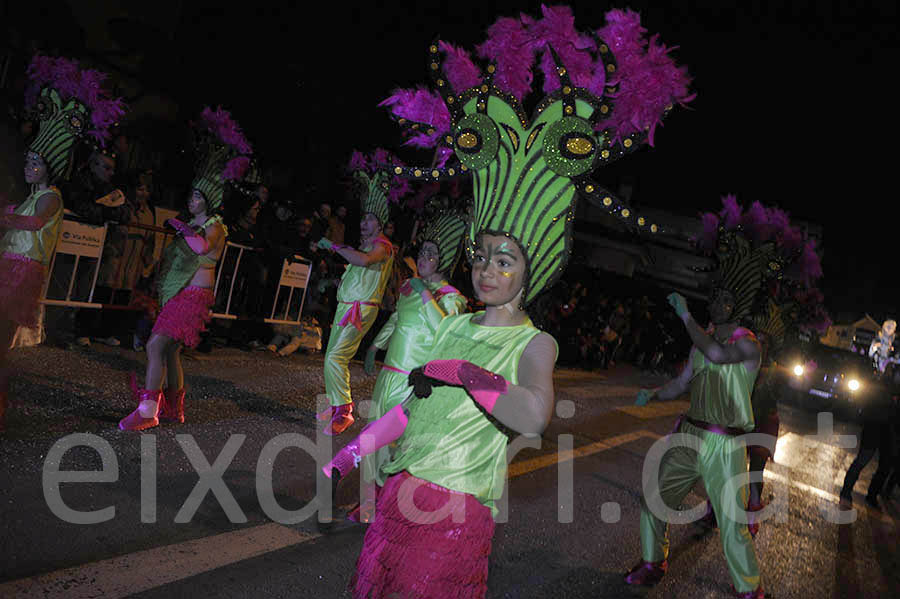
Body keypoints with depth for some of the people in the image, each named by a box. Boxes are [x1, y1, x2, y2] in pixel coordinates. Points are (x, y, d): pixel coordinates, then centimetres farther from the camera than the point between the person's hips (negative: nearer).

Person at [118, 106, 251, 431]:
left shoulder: (214, 226, -7)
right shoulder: (192, 224, 19)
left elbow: (201, 246, -29)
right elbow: (175, 255, 28)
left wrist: (179, 226, -17)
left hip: (193, 294, -9)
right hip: (178, 294, 9)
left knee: (156, 345, -16)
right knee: (170, 350, 12)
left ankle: (147, 412, -15)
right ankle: (173, 407, 23)